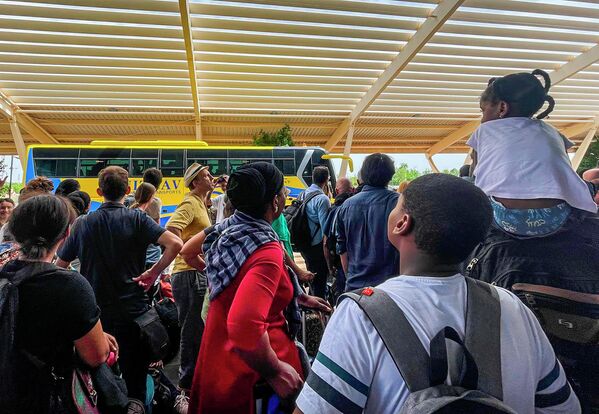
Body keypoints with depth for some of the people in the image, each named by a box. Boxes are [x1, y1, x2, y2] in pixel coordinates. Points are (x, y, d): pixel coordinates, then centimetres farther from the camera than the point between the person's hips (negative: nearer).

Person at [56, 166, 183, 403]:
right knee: (135, 380, 10)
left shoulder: (83, 224, 1)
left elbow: (60, 265, 9)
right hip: (133, 311, -2)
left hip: (96, 311, 3)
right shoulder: (136, 219, -8)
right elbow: (175, 244, -21)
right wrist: (153, 273, -11)